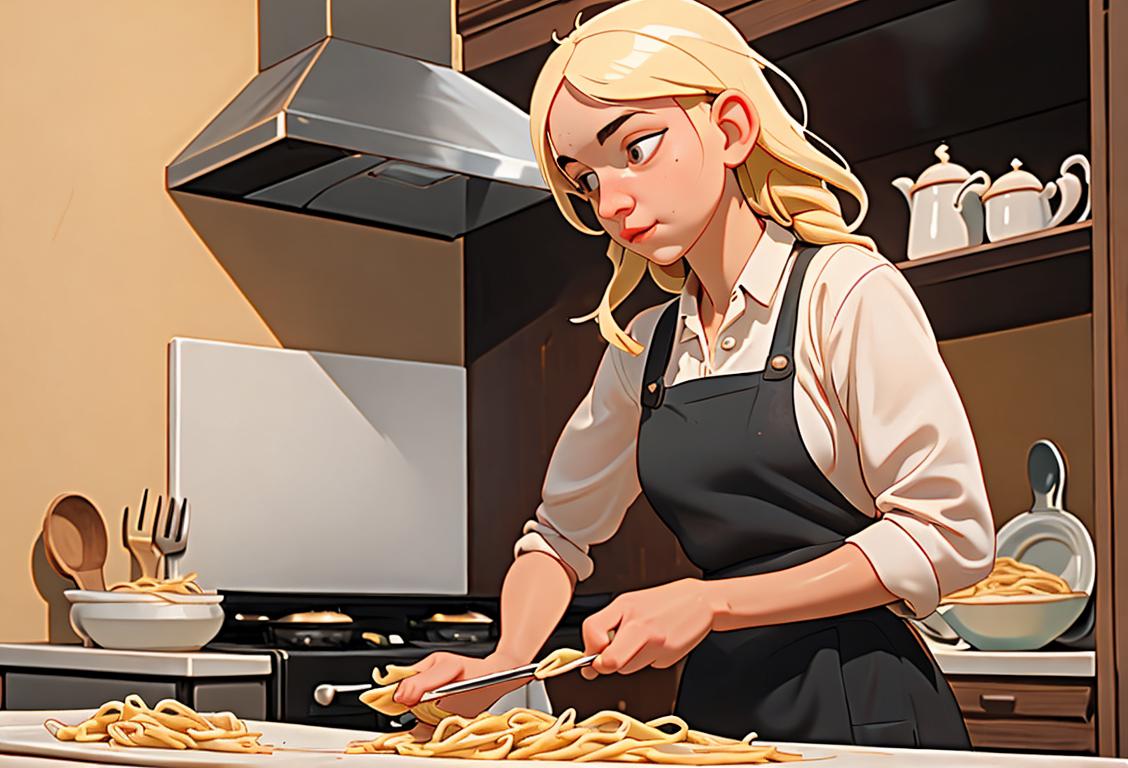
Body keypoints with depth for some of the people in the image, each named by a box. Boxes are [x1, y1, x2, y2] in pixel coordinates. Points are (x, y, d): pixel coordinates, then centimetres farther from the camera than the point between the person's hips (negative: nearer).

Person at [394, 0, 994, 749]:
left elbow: (950, 537, -15)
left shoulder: (847, 293, -10)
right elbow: (560, 534, 15)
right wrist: (503, 665, -4)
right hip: (716, 703, 5)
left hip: (860, 708, -5)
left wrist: (712, 603, -17)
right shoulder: (641, 351, 7)